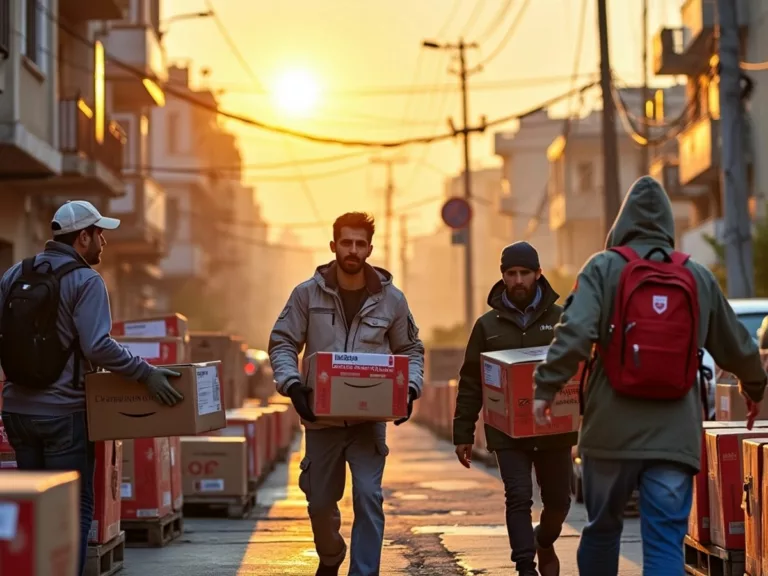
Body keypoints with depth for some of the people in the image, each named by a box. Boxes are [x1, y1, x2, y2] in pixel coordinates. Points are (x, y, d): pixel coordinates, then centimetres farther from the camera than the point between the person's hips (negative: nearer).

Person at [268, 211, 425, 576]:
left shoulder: (391, 299, 1)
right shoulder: (308, 294, -2)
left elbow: (411, 350, 10)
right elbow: (282, 343, 0)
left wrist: (410, 389, -7)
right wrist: (292, 384, -17)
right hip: (321, 418, 1)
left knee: (368, 498, -12)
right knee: (321, 501, 13)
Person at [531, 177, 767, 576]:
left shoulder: (603, 268, 1)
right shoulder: (699, 278, 10)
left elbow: (575, 332, -15)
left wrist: (546, 387, -12)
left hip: (612, 430, -1)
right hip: (675, 435, 1)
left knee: (602, 528, 17)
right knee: (666, 542, -2)